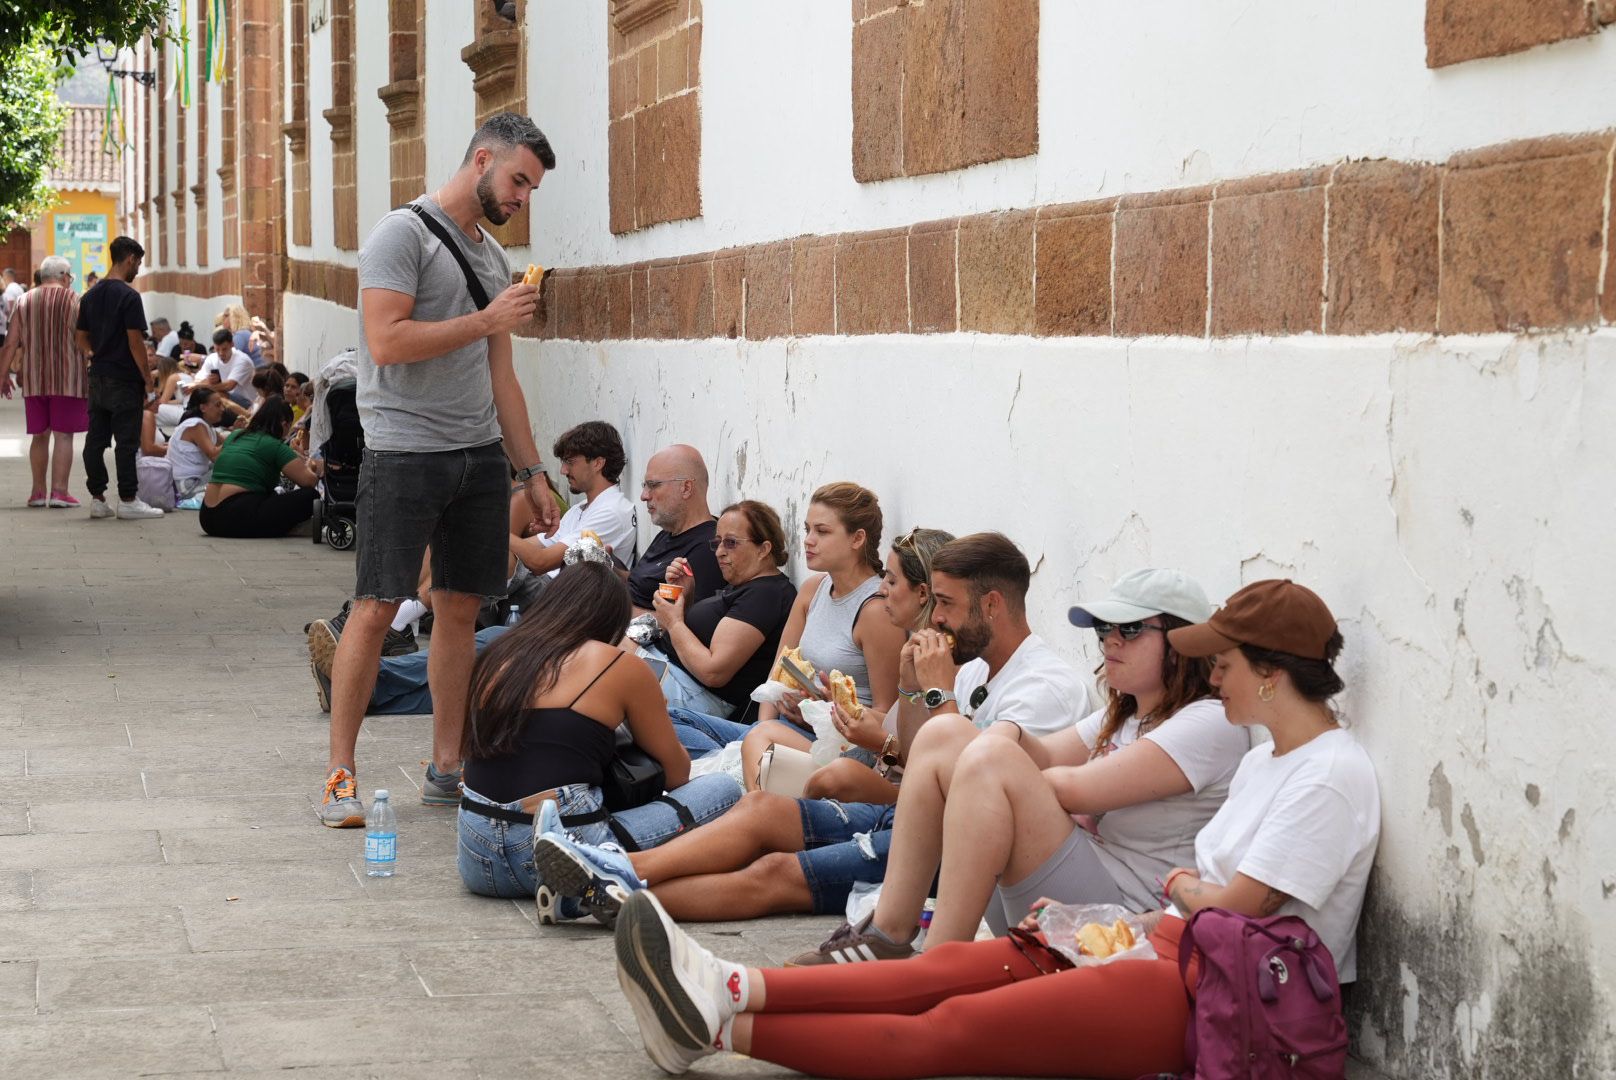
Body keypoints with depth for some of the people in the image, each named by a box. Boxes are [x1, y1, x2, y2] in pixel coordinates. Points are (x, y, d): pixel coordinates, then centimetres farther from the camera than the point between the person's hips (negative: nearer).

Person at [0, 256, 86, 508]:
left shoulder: (23, 302, 7)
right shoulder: (75, 302, -2)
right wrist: (94, 376, 0)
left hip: (34, 380, 3)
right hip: (68, 380, -3)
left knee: (39, 435, 12)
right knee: (63, 435, -2)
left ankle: (38, 490, 16)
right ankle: (59, 490, -7)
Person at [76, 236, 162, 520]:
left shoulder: (90, 296, 10)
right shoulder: (128, 296, -14)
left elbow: (81, 340, 13)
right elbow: (136, 342, -16)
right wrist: (148, 378, -9)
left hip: (97, 377, 7)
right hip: (124, 380, -7)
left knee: (96, 440, 8)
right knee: (126, 441, -3)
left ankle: (97, 498, 11)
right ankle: (128, 500, -2)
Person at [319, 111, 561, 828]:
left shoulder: (493, 255, 17)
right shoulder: (404, 233, -7)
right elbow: (387, 342, -18)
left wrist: (532, 470, 15)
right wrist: (487, 320, -14)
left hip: (480, 455, 7)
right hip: (405, 452, -7)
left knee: (460, 608, 8)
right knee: (375, 609, -6)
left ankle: (445, 769, 15)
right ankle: (339, 776, 0)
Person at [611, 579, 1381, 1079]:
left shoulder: (1333, 777, -12)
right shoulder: (1267, 760, 20)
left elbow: (1233, 908, -17)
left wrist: (1184, 888, 4)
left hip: (1205, 998, -10)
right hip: (1167, 947, 10)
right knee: (945, 970, -9)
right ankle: (735, 991, -21)